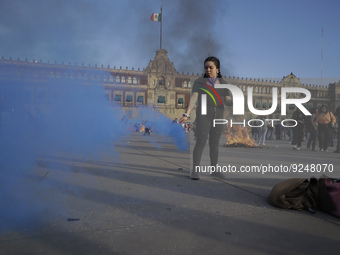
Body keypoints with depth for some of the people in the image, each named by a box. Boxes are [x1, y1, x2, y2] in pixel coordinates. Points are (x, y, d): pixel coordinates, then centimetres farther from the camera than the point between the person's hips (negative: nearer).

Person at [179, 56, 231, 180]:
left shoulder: (223, 83, 12)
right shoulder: (199, 82, 4)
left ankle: (214, 169, 17)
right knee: (201, 142, -8)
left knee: (215, 144, 7)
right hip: (203, 116, -3)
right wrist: (187, 114, -17)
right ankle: (195, 170, -3)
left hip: (218, 116, 3)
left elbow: (228, 100, 6)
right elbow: (193, 98, -6)